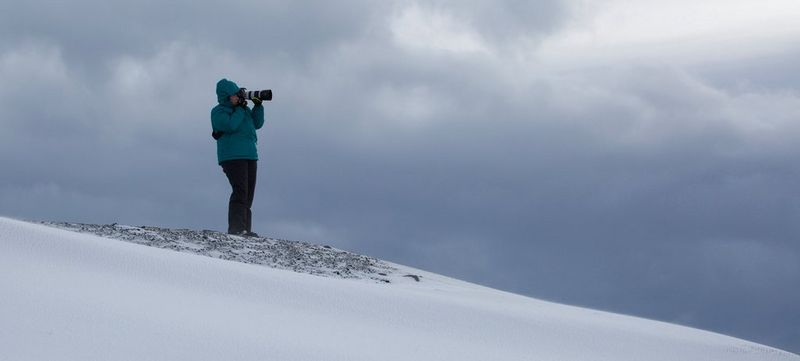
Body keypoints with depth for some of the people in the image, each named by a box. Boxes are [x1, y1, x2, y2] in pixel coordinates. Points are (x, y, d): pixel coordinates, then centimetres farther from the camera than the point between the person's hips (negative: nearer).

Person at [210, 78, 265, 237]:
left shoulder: (243, 109, 20)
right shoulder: (219, 112, -3)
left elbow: (257, 124, 20)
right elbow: (231, 125, -19)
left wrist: (258, 106, 9)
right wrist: (240, 109, -10)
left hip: (250, 156, 8)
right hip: (232, 157, -8)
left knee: (248, 194, 6)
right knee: (240, 192, -18)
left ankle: (245, 229, 8)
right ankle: (236, 228, -21)